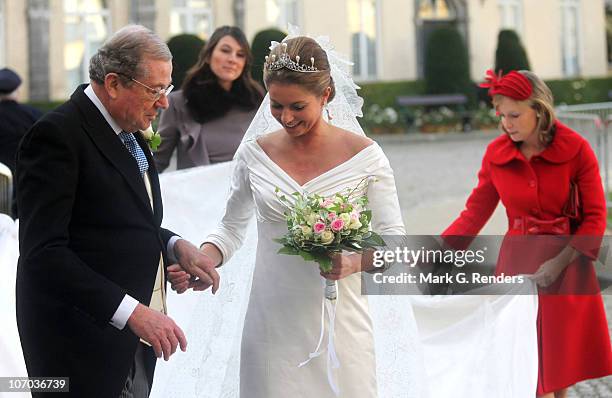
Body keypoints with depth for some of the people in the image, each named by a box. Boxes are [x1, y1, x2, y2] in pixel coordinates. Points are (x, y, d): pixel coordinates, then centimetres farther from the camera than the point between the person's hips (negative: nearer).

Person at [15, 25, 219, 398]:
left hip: (134, 338, 8)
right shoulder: (57, 135, -15)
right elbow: (44, 253, -22)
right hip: (81, 348, -8)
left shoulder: (129, 132, 12)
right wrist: (131, 311, -26)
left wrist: (174, 245, 2)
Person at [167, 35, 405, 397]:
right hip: (271, 323, 2)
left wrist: (355, 263, -21)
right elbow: (232, 229, 12)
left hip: (339, 322, -1)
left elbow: (395, 241, -2)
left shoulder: (365, 156, -4)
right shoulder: (255, 153, 3)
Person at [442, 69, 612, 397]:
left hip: (567, 263, -2)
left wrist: (559, 262, -17)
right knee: (530, 369, 2)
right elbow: (475, 211, 4)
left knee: (559, 367, 5)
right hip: (516, 263, 2)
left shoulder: (576, 149, -9)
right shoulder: (496, 154, -1)